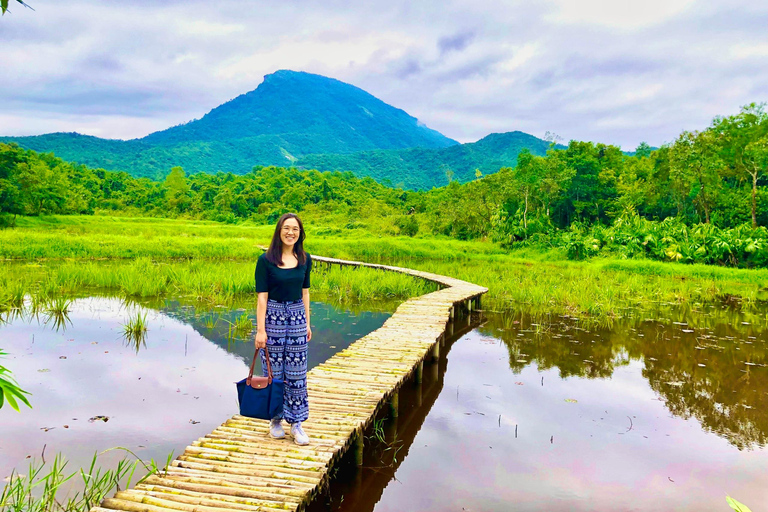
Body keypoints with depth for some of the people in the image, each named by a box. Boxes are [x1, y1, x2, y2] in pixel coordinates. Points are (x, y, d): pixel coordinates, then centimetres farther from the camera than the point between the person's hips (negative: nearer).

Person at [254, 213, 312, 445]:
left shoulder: (304, 259, 4)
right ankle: (275, 420, 23)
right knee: (274, 371, 6)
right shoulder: (266, 260, -8)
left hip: (297, 317, 3)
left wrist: (307, 323, 12)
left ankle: (296, 423, 16)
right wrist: (260, 329, -12)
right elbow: (262, 296, -10)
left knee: (297, 373, 5)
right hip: (273, 316, -3)